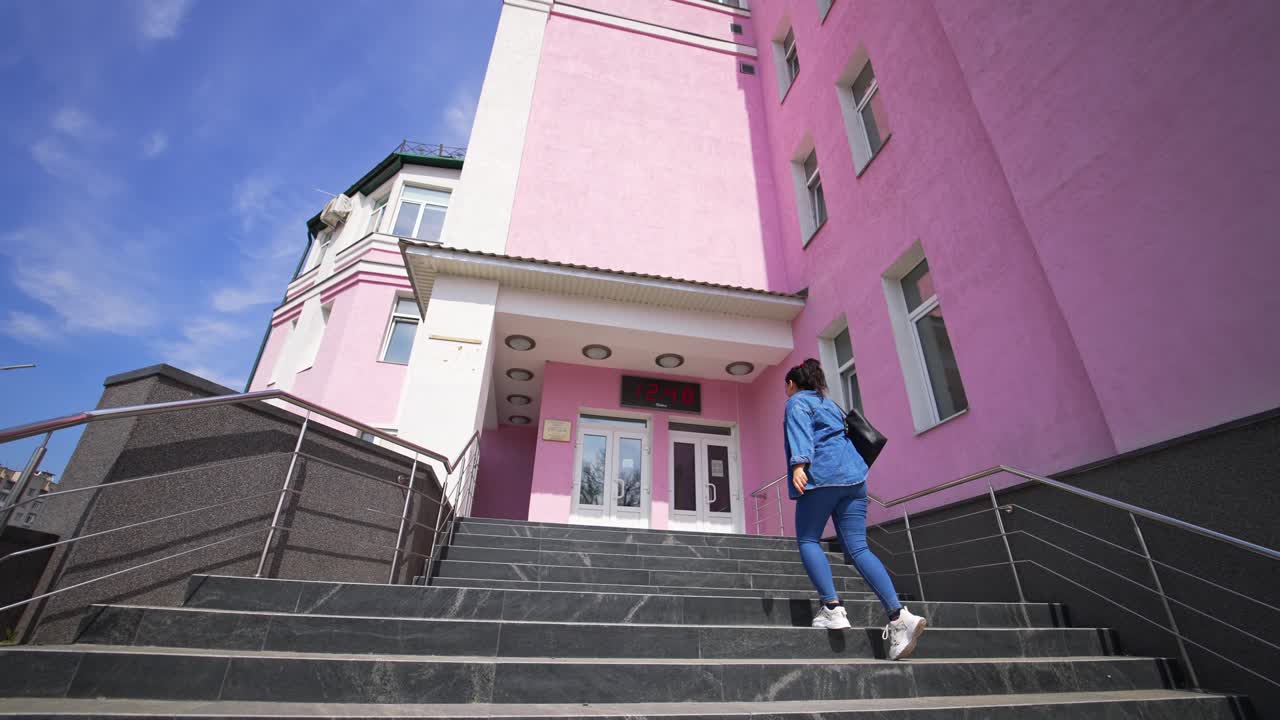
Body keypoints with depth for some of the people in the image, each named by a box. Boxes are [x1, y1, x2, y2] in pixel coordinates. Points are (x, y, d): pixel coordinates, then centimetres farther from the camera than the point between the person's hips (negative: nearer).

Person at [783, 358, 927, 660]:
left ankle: (832, 609, -8)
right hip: (853, 475, 7)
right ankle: (899, 615, -13)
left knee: (808, 540, 4)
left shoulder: (797, 402, 6)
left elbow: (800, 432, -13)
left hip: (822, 476, -7)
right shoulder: (830, 403, 29)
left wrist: (799, 464, -25)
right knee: (857, 548, 1)